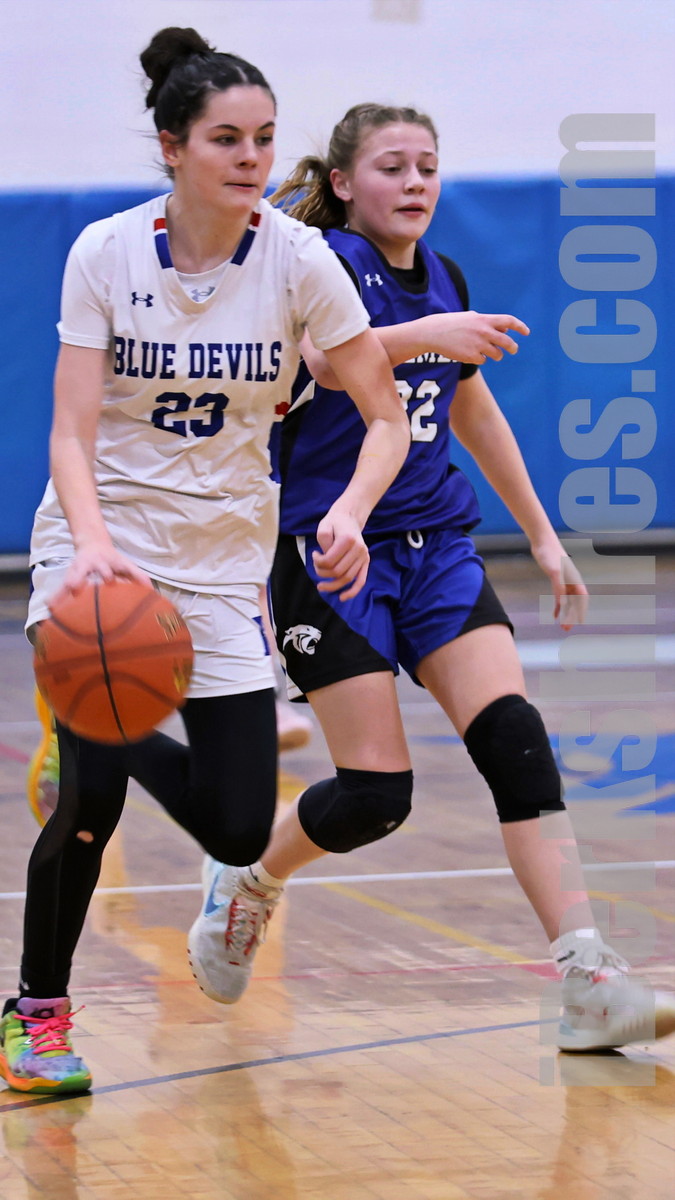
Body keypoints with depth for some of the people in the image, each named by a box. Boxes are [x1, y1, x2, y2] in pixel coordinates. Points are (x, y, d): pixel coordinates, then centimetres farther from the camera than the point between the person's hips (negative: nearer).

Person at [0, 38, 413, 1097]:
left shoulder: (298, 259, -10)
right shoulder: (106, 253, -12)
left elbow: (387, 418, -6)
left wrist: (349, 513, -27)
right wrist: (92, 541, -35)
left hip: (223, 562, 2)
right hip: (102, 550, -2)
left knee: (238, 831, -2)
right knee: (91, 802, -16)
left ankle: (116, 746, 31)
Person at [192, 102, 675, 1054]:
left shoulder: (443, 279, 13)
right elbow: (318, 354, -31)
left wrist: (542, 536, 27)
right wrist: (429, 334, -46)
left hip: (437, 546, 6)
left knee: (514, 739, -15)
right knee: (377, 791, -9)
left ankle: (590, 984, -23)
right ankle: (246, 881, 23)